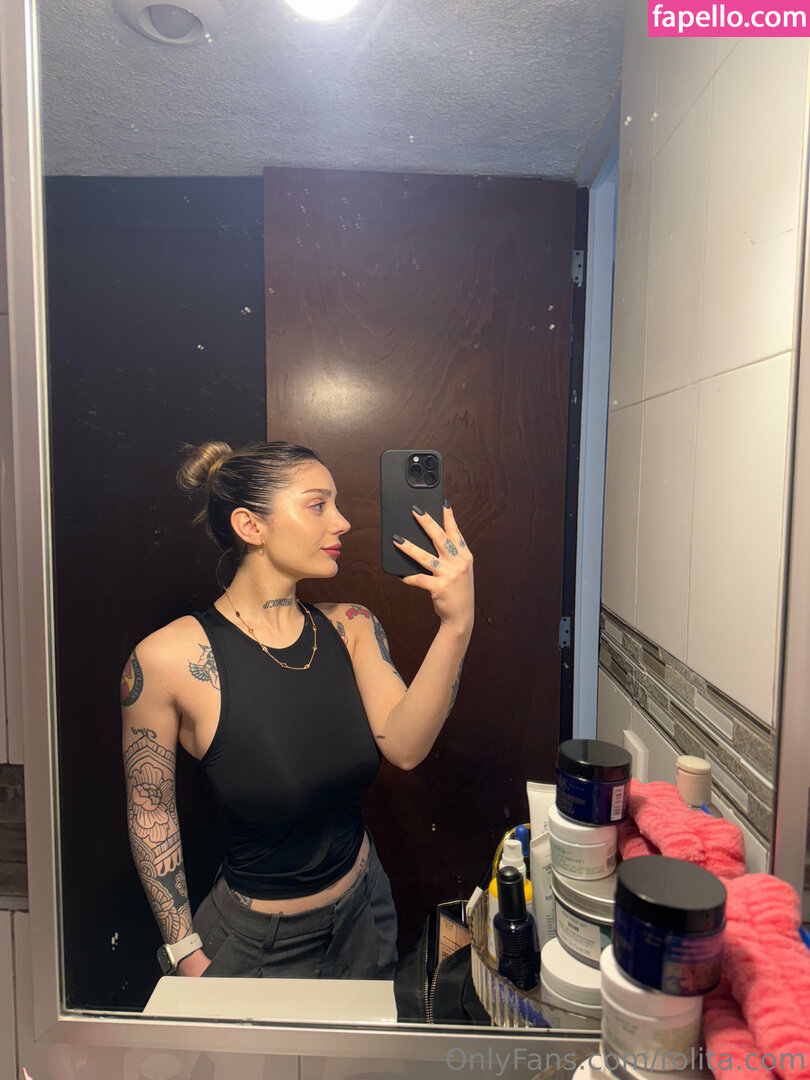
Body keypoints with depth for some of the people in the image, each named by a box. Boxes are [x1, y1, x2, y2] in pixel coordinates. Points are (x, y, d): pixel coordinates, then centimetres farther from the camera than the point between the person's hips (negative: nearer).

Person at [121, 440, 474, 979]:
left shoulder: (350, 627, -10)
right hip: (255, 942, -4)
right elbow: (150, 807, -10)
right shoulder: (170, 657, -22)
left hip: (365, 914, 5)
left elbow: (405, 746, -23)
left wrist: (456, 625, -35)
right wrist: (185, 951, -4)